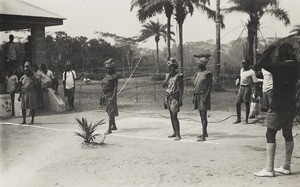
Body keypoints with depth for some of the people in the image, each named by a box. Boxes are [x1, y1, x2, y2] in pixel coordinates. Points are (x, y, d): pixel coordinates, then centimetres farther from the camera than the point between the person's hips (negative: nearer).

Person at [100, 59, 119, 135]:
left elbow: (115, 87, -15)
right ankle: (114, 126, 28)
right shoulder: (107, 76, 13)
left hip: (111, 95, -8)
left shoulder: (114, 76, -10)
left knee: (110, 112, -9)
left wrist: (113, 97, -23)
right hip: (106, 96, 8)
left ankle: (109, 129, -11)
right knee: (110, 112, 15)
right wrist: (102, 96, 15)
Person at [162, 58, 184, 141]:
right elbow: (163, 85, 2)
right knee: (171, 116, 12)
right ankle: (174, 132, 23)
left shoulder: (179, 75, -7)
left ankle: (178, 135, -8)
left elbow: (181, 88, -10)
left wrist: (180, 100, -16)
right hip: (168, 97, 7)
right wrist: (168, 77, -7)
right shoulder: (168, 75, 12)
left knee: (174, 116, -12)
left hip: (175, 97, -7)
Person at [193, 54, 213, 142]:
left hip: (203, 96, -8)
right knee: (201, 115, 16)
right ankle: (205, 133, 29)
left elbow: (210, 86, -13)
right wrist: (194, 97, 16)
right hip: (198, 96, 8)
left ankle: (203, 137, -10)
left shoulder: (208, 73, -10)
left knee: (204, 116, -9)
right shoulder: (197, 73, 15)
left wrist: (206, 97, -19)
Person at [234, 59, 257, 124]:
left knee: (246, 103, -2)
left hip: (247, 88, -7)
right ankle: (238, 119, 13)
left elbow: (255, 82, -12)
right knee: (237, 103, 3)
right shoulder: (241, 70, 12)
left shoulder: (251, 72, -10)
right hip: (241, 88, 7)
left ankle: (246, 119, 10)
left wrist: (255, 92, -18)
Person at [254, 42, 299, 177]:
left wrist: (269, 50, -10)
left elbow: (261, 64, -23)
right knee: (288, 134, 13)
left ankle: (269, 169, -3)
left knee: (270, 134, -2)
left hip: (278, 106, -8)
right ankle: (286, 167, 21)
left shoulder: (280, 66, -18)